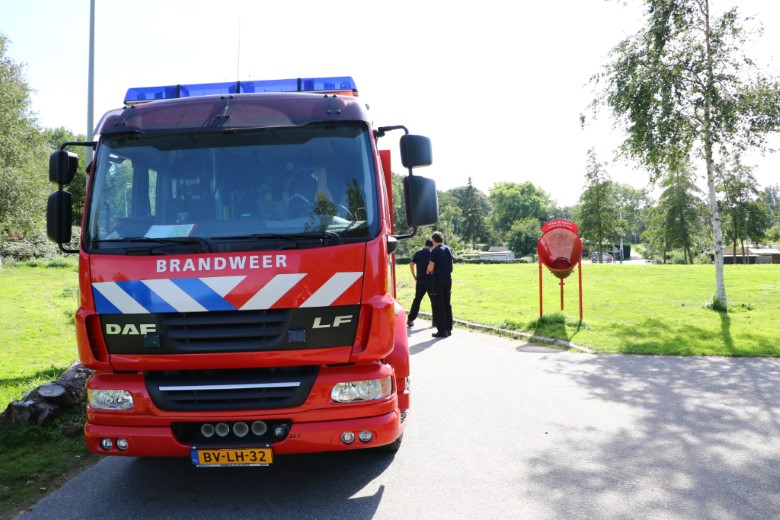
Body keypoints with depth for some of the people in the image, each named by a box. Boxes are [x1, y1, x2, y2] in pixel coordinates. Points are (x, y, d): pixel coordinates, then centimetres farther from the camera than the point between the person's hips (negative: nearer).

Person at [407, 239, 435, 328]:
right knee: (434, 300, 7)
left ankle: (410, 319, 4)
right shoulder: (432, 252, -3)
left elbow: (411, 264, 2)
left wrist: (414, 275, 10)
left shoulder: (418, 252, 9)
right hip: (429, 279, -4)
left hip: (420, 279, 4)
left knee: (417, 299, 9)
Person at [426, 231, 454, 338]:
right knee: (447, 304, 13)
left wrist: (428, 271, 8)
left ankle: (442, 330, -2)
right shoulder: (448, 249, 10)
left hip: (438, 278, -7)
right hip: (448, 278, 7)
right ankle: (448, 328, 16)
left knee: (438, 305, -1)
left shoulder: (435, 251, -11)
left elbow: (431, 267, -15)